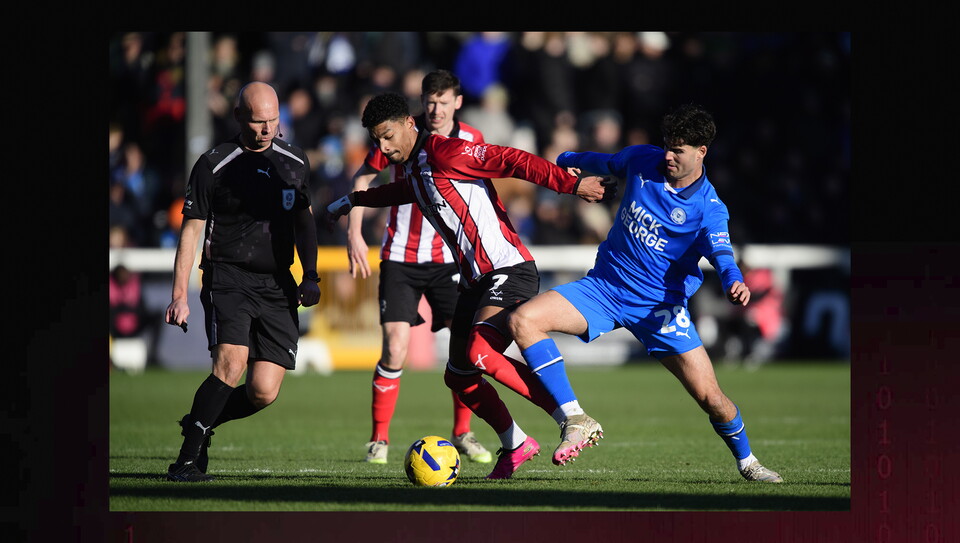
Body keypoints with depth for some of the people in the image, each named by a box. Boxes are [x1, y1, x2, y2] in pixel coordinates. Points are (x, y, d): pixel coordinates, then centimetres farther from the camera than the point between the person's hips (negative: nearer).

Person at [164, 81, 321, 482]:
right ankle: (187, 460, -15)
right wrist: (179, 295, -5)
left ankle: (199, 424, 21)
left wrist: (310, 276, 14)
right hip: (228, 279, -4)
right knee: (230, 364, -25)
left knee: (264, 392, -7)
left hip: (277, 287, 4)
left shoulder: (296, 163, 11)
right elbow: (191, 230, 0)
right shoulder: (214, 166, -2)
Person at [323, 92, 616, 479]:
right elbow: (398, 193, 44)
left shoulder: (444, 152, -11)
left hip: (508, 270, -10)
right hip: (475, 282, 10)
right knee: (458, 375, 11)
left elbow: (512, 161, -18)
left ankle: (576, 421, -30)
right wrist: (350, 202, 58)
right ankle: (515, 446, 28)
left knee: (481, 354, -29)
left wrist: (572, 184, -26)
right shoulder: (414, 172, 18)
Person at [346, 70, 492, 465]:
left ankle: (462, 433, 10)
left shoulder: (472, 141, -2)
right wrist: (354, 234, -7)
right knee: (395, 349, -11)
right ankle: (379, 438, 3)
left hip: (448, 258, 2)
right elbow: (362, 179, 1)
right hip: (400, 257, -2)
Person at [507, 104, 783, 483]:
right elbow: (605, 165, 19)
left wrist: (733, 282, -50)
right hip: (604, 287, 3)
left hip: (660, 305, -3)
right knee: (523, 321, -20)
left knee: (710, 398, -9)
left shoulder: (709, 209, -13)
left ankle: (746, 461, 23)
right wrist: (568, 163, 30)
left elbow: (721, 255, -30)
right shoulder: (642, 160, -4)